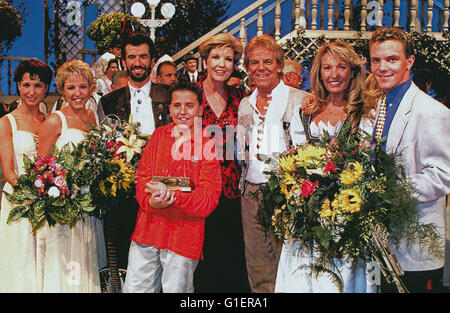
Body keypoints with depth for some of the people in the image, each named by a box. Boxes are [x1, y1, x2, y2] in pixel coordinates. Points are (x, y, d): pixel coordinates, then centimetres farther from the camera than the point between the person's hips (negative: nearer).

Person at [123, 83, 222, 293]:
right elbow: (142, 176, 9)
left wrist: (173, 196, -25)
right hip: (147, 229, 4)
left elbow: (209, 199, -10)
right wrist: (150, 201, -13)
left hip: (184, 236, -3)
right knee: (134, 288, 10)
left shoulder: (208, 145, -5)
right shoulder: (159, 135, 8)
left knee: (176, 289, 6)